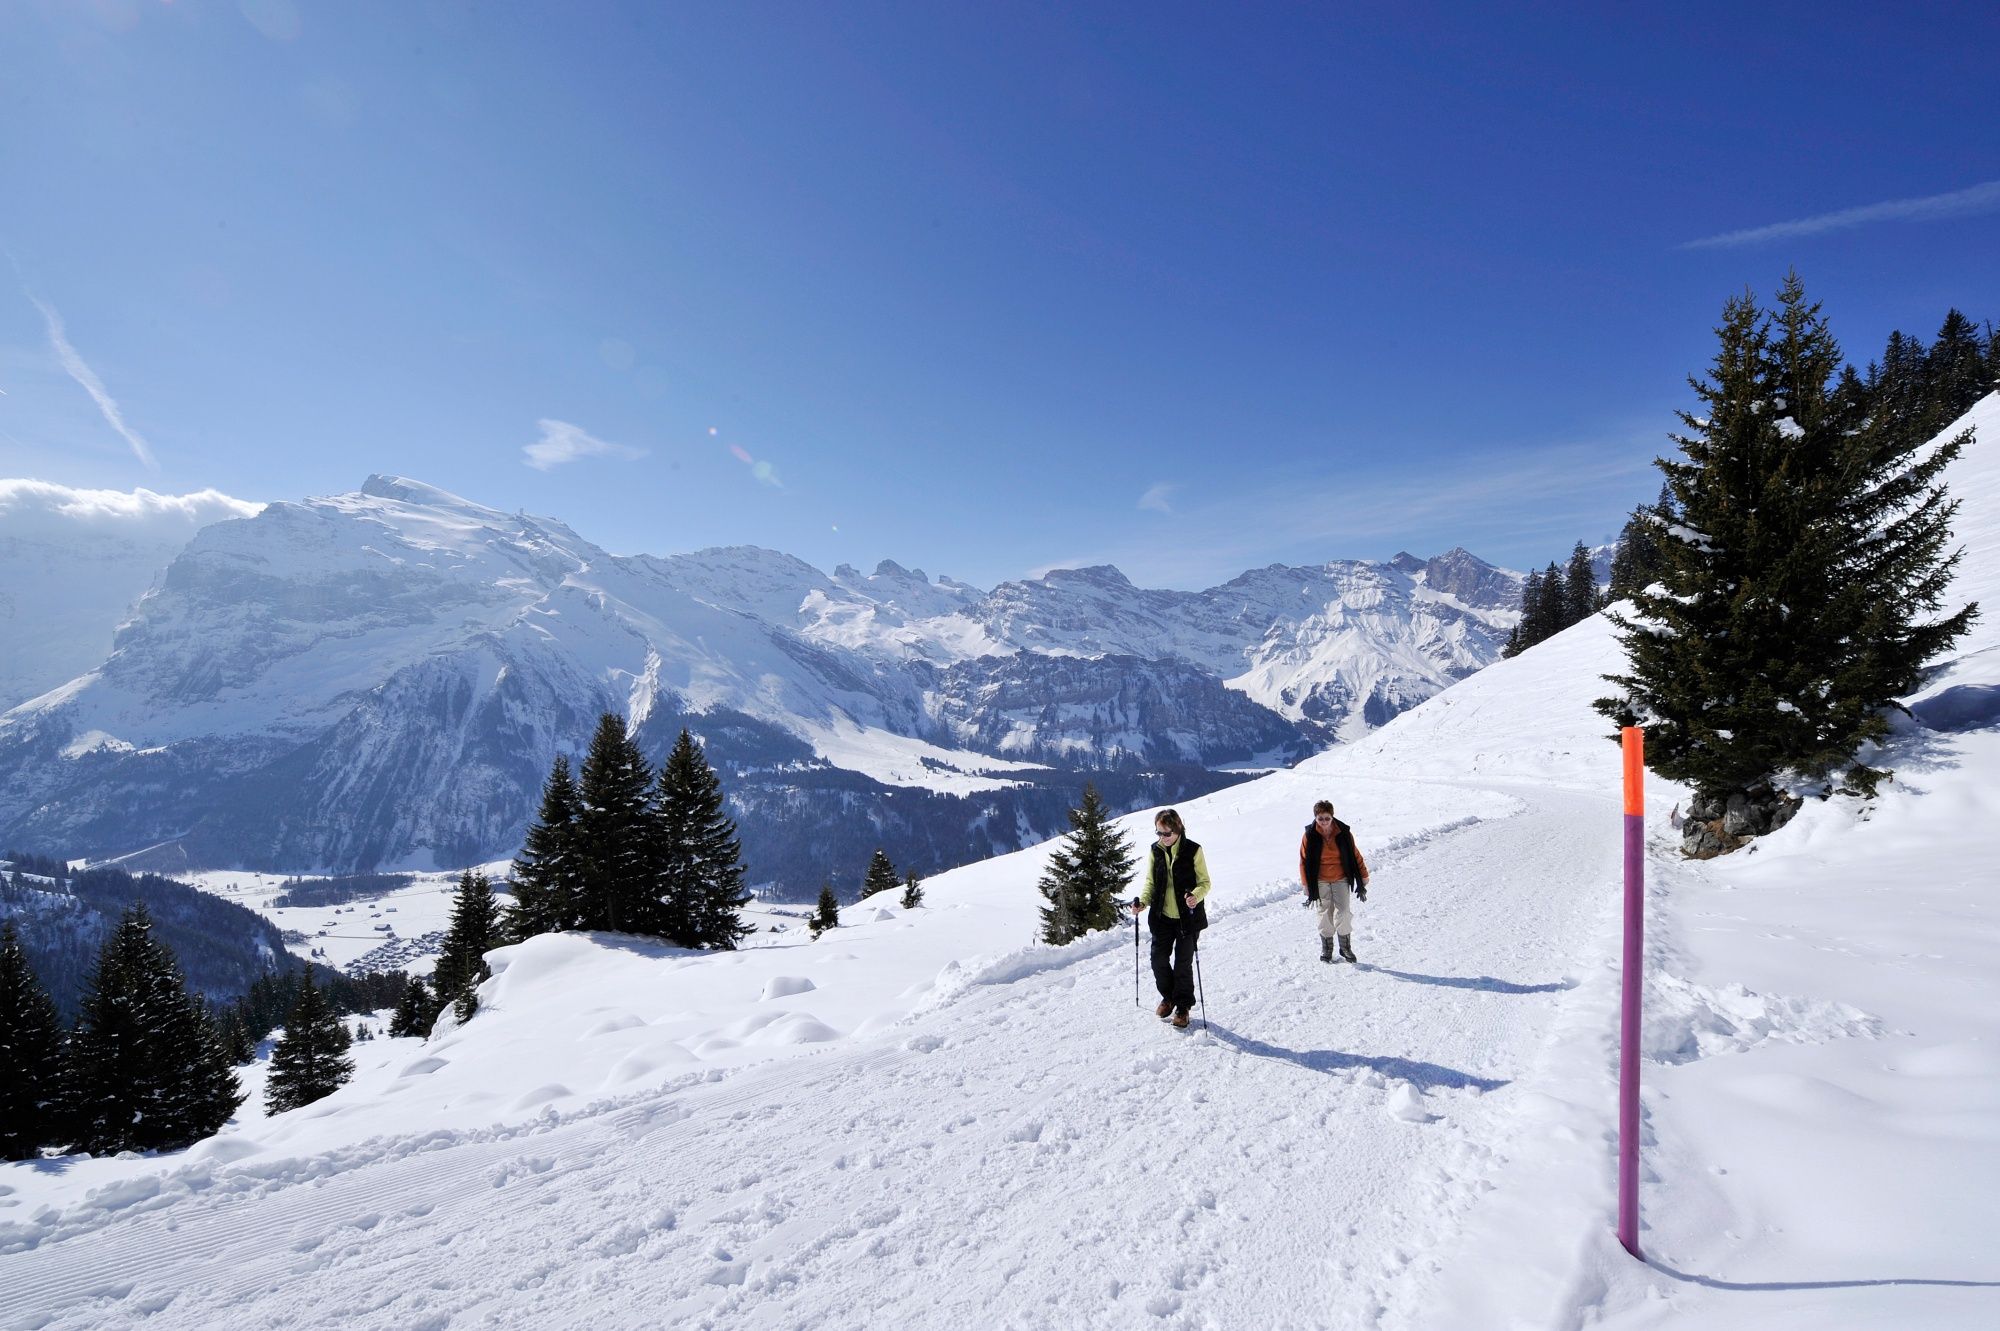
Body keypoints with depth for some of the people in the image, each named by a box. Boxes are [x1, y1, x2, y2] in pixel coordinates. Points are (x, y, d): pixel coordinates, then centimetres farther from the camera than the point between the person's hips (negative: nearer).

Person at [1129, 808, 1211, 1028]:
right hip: (1162, 916, 4)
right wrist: (1143, 901, -9)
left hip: (1187, 917, -4)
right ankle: (1168, 996, 31)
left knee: (1183, 963, 3)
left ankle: (1183, 1006, 21)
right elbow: (1150, 881, 9)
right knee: (1159, 959, 6)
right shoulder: (1155, 850, 1)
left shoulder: (1193, 850, -10)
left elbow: (1204, 882, -6)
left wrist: (1196, 896, -27)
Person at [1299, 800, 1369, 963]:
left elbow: (1355, 856, 0)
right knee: (1325, 915, 4)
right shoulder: (1310, 836, -10)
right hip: (1320, 881, 0)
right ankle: (1326, 948, 20)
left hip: (1341, 879, 0)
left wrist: (1362, 881, 2)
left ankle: (1346, 946, 9)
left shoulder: (1343, 833, -9)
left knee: (1344, 913, -8)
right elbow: (1304, 862, -2)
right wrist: (1308, 888, -2)